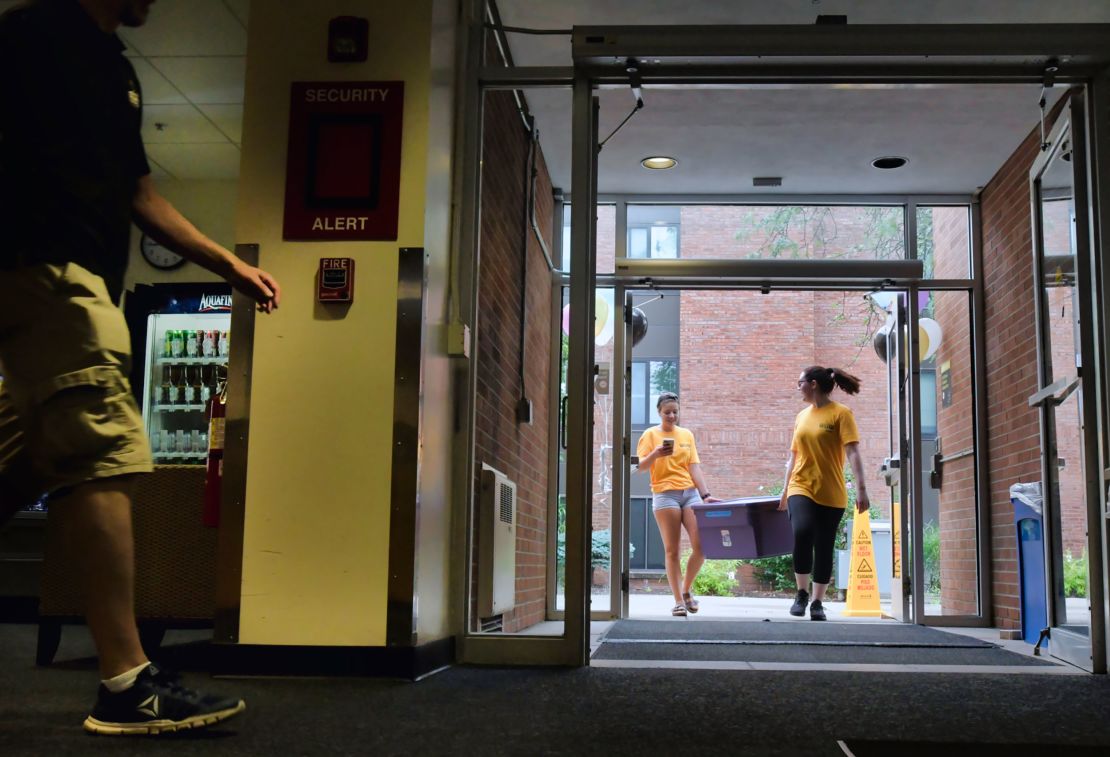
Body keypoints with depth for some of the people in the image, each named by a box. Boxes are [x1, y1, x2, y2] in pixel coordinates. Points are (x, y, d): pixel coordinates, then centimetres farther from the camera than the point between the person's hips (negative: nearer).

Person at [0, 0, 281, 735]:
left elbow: (139, 193, 26)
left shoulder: (120, 72, 25)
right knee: (103, 454, -18)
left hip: (84, 278, 9)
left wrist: (232, 266, 21)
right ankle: (128, 685, -20)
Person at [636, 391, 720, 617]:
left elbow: (694, 467, 10)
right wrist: (655, 455, -23)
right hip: (665, 495, -3)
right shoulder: (650, 435, 5)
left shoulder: (687, 434, 15)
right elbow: (640, 467, -3)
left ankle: (686, 590, 15)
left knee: (702, 546, -7)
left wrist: (705, 495, 0)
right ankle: (678, 601, 3)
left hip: (690, 492, 3)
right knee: (672, 550, -3)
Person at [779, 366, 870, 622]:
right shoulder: (801, 416, 13)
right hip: (801, 488, 3)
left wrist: (861, 489, -20)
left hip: (831, 494, -3)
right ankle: (802, 594, -7)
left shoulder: (841, 414, -4)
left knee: (824, 548, 2)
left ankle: (817, 602, 16)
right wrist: (785, 490, 20)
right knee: (802, 533, -21)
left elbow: (853, 453, -11)